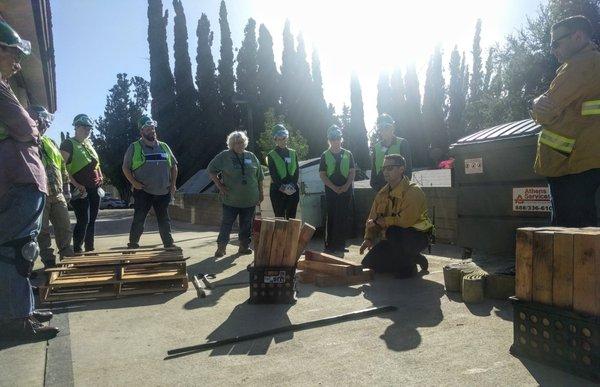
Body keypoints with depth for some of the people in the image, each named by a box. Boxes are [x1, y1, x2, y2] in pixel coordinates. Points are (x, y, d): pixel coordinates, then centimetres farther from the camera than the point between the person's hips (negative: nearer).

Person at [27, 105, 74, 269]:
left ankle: (68, 258, 19)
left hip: (57, 195, 6)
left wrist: (66, 189, 16)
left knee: (64, 228, 8)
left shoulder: (50, 142, 18)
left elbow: (62, 167, 20)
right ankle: (49, 262, 9)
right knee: (43, 231, 1)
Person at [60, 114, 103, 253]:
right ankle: (76, 252, -2)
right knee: (83, 220, -11)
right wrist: (75, 184, -19)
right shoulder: (68, 144, -6)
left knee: (92, 220, 10)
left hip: (94, 188, 7)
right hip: (80, 190, -7)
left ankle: (90, 250, 18)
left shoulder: (89, 144, 18)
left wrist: (100, 176, 11)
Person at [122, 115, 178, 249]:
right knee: (138, 220, 0)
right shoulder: (134, 148, 0)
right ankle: (132, 245, 12)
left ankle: (169, 245, 23)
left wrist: (173, 184, 6)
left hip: (163, 192, 4)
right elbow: (125, 167, 1)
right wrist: (134, 182, -11)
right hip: (143, 192, -3)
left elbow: (174, 166, 15)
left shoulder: (164, 147, 11)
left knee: (165, 221, 12)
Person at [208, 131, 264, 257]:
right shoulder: (224, 156, -3)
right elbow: (211, 170, 1)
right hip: (231, 200, -3)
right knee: (226, 224, 0)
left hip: (250, 199, 4)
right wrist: (219, 185, -6)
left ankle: (244, 246, 23)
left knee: (246, 225, 11)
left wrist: (260, 193, 13)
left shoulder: (251, 156, 8)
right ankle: (221, 248, 7)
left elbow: (259, 177, 14)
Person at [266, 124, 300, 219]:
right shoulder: (271, 155, 0)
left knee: (291, 218, 6)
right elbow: (273, 174, -7)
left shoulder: (293, 153, 11)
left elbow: (297, 171, 5)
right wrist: (282, 188, -16)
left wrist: (292, 186, -10)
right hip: (277, 190, -3)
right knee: (279, 218, -2)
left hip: (293, 190, 3)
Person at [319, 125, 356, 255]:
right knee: (331, 218, -2)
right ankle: (329, 246, 2)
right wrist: (334, 187, -12)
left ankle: (341, 245, 13)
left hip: (346, 191, 2)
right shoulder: (325, 155, 4)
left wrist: (346, 186, -11)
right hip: (331, 192, -2)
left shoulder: (348, 154, 9)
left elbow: (352, 172, 6)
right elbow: (322, 174, -1)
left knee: (343, 219, 4)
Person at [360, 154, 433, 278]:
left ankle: (408, 266, -9)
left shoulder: (413, 191, -18)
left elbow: (405, 221, -29)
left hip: (416, 236, -8)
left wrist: (381, 221, -17)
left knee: (394, 232, -39)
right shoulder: (383, 193, 5)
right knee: (369, 263, -4)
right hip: (394, 239, 8)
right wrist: (368, 238, -11)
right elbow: (372, 218, 5)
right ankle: (414, 258, 13)